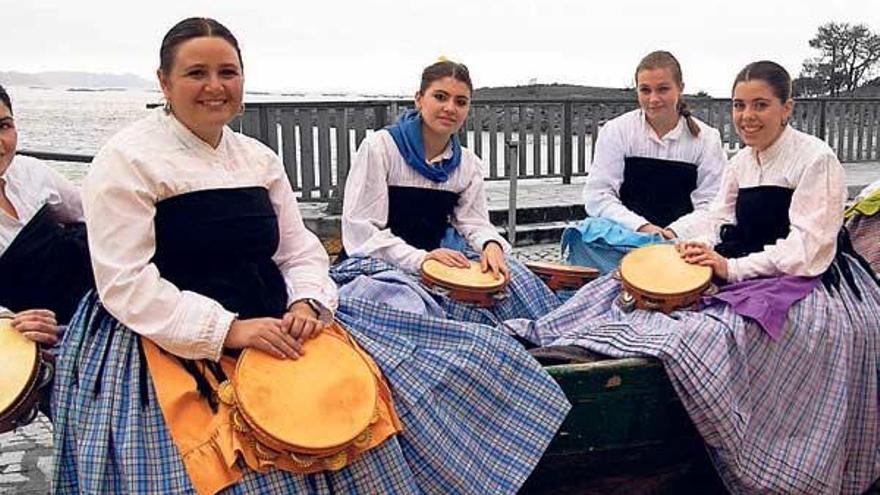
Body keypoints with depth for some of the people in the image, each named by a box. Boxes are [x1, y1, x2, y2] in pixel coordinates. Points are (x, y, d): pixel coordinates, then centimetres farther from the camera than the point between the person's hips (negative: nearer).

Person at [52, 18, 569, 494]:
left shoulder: (259, 159, 10)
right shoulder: (128, 160, -10)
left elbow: (300, 252, 10)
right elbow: (126, 284, -16)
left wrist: (305, 303, -13)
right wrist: (229, 330, -24)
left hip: (273, 328, 6)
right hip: (177, 351, -6)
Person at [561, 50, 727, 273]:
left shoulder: (706, 138, 7)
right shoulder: (616, 131, 6)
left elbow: (710, 207, 2)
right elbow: (597, 196, -2)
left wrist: (674, 232, -17)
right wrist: (641, 226, -16)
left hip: (680, 243, 0)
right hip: (622, 236, 0)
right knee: (582, 237, -33)